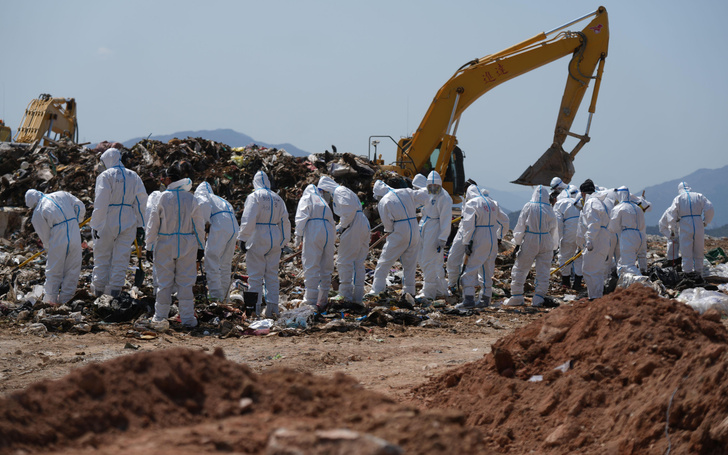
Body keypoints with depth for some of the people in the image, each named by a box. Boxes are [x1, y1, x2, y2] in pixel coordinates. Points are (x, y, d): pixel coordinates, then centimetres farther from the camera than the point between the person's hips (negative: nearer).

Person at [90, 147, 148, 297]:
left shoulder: (105, 176, -8)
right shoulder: (133, 176, 9)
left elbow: (100, 203, -14)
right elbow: (141, 202, 8)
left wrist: (95, 225, -12)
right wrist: (140, 226, 12)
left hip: (108, 222, -4)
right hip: (128, 223, 4)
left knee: (102, 255, 9)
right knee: (121, 257, 7)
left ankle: (99, 287, 15)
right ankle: (115, 288, 6)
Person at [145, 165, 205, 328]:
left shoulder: (163, 197, -9)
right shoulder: (190, 198, -3)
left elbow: (153, 222, -3)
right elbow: (199, 224, 4)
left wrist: (149, 243, 6)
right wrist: (200, 243, 15)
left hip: (165, 245, -1)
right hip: (187, 245, 1)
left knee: (164, 281, 7)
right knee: (186, 281, 6)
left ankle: (160, 316, 14)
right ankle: (187, 317, 6)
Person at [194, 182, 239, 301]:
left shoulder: (200, 194, 14)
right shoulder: (218, 199, 35)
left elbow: (204, 204, -10)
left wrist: (204, 222, -1)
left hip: (220, 228, -8)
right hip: (234, 228, 8)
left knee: (212, 261, -7)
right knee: (225, 265, 16)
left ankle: (215, 296, -16)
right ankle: (224, 295, 20)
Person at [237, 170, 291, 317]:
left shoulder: (254, 196, -6)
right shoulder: (277, 198, 12)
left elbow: (248, 220, -14)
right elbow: (285, 221, 16)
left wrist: (243, 239, -9)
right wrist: (283, 241, 23)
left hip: (258, 239, -5)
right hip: (274, 239, 5)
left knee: (255, 275, -2)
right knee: (272, 274, 9)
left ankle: (255, 307, -2)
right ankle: (272, 306, 8)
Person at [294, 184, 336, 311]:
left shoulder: (305, 199, 13)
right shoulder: (324, 202, 29)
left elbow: (301, 217, -3)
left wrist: (298, 236, -7)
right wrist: (333, 239, 28)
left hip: (313, 233, -6)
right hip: (328, 233, 6)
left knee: (311, 268, -9)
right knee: (326, 270, 10)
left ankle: (311, 303, -17)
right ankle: (322, 302, 12)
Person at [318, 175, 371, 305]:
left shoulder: (339, 191, -6)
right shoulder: (343, 191, 25)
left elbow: (350, 210, -19)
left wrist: (341, 226, -13)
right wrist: (340, 227, 17)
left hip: (353, 227, -10)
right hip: (364, 227, 10)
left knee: (344, 262, -5)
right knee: (359, 263, 12)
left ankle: (345, 295, -5)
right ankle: (358, 297, 14)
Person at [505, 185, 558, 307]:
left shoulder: (528, 207, -6)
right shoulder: (550, 210, 3)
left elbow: (521, 226, -5)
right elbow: (554, 230, 11)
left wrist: (517, 243, 0)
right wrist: (553, 248, 21)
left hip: (530, 242, -3)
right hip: (546, 244, 3)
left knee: (519, 269, 7)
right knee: (543, 272, 6)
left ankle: (516, 296, 8)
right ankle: (539, 298, 2)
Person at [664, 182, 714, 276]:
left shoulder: (678, 198, 5)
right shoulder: (699, 196, 9)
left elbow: (672, 212, -5)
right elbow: (709, 208, -1)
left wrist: (674, 228, 6)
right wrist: (706, 222, 11)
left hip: (685, 228, -2)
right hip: (699, 225, 2)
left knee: (686, 253, 3)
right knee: (698, 253, 12)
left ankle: (688, 274, 1)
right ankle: (698, 273, 15)